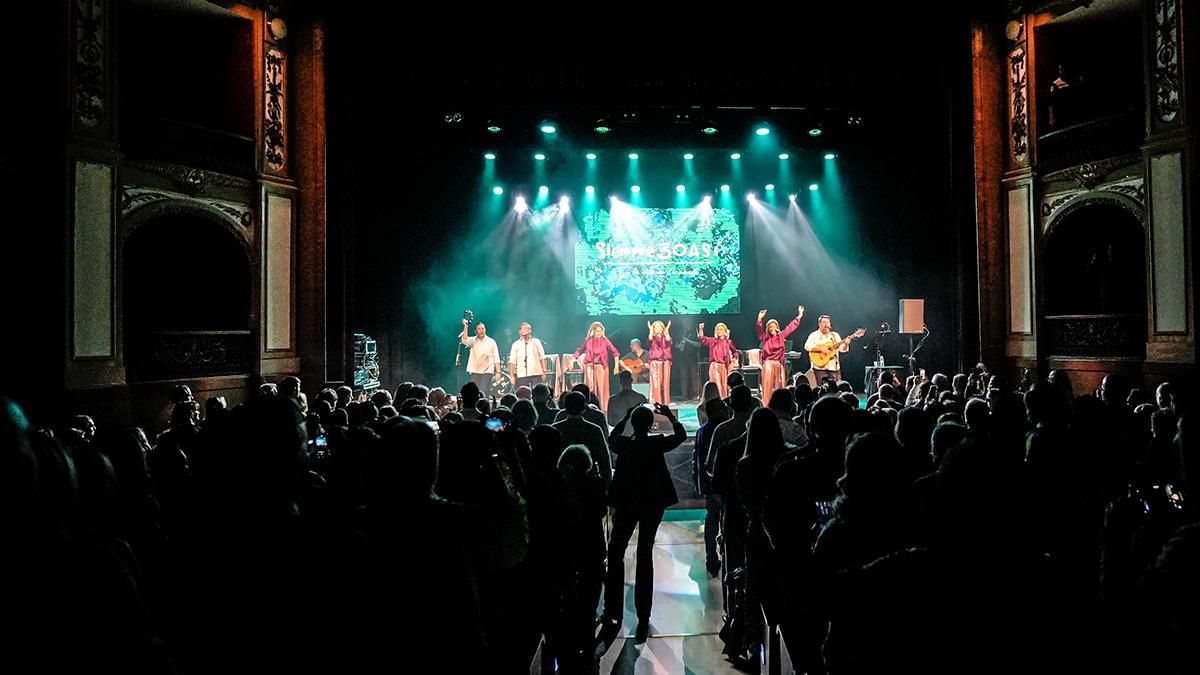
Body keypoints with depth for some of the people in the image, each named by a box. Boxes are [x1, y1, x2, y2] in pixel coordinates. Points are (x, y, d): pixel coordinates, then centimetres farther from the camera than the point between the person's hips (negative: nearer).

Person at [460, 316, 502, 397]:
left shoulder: (491, 342, 6)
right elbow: (464, 339, -15)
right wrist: (466, 326, -20)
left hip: (487, 371, -2)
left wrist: (498, 372, -3)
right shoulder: (473, 341, 7)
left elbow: (496, 358, 4)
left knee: (484, 393, -11)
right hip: (475, 372, 2)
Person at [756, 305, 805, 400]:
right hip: (768, 364, -3)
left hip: (780, 364, 3)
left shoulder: (781, 336, 9)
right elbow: (759, 330, -16)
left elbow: (791, 326, 12)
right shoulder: (765, 338, 1)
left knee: (779, 386, 5)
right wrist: (760, 319, -33)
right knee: (768, 385, -6)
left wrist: (800, 315, 12)